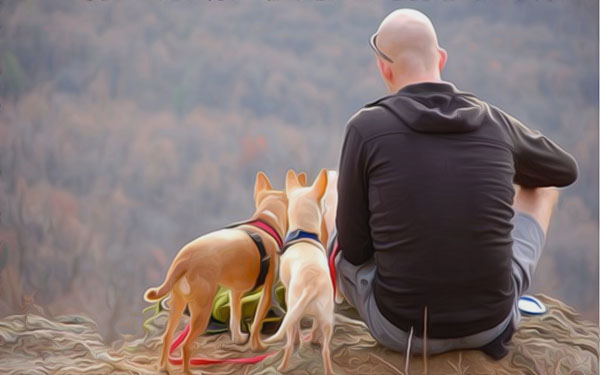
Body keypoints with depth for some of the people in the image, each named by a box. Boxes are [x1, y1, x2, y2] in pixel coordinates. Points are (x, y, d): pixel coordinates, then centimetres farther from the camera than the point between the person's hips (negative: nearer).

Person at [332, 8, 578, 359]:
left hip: (402, 328, -2)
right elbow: (567, 170, 18)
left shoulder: (366, 127, -12)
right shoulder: (495, 122, -3)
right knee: (543, 184, 27)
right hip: (492, 322, 2)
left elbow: (354, 248, -4)